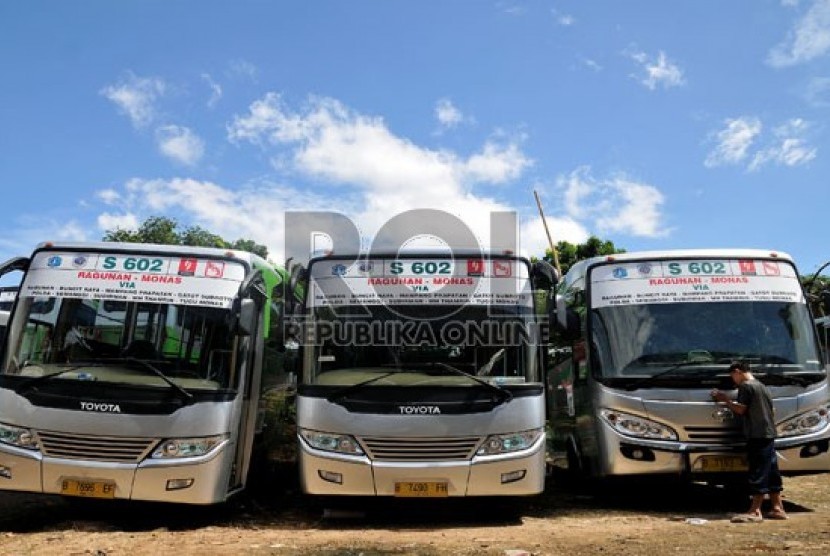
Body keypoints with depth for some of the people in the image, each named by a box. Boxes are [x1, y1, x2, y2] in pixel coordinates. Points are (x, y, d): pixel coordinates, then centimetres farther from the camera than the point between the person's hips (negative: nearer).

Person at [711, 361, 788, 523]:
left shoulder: (746, 386, -9)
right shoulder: (762, 386, 20)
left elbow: (740, 409, -13)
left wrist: (725, 399, -1)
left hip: (757, 435, -9)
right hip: (769, 433, 9)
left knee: (759, 473, -10)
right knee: (771, 472, 12)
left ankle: (755, 511, -10)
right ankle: (777, 508, 17)